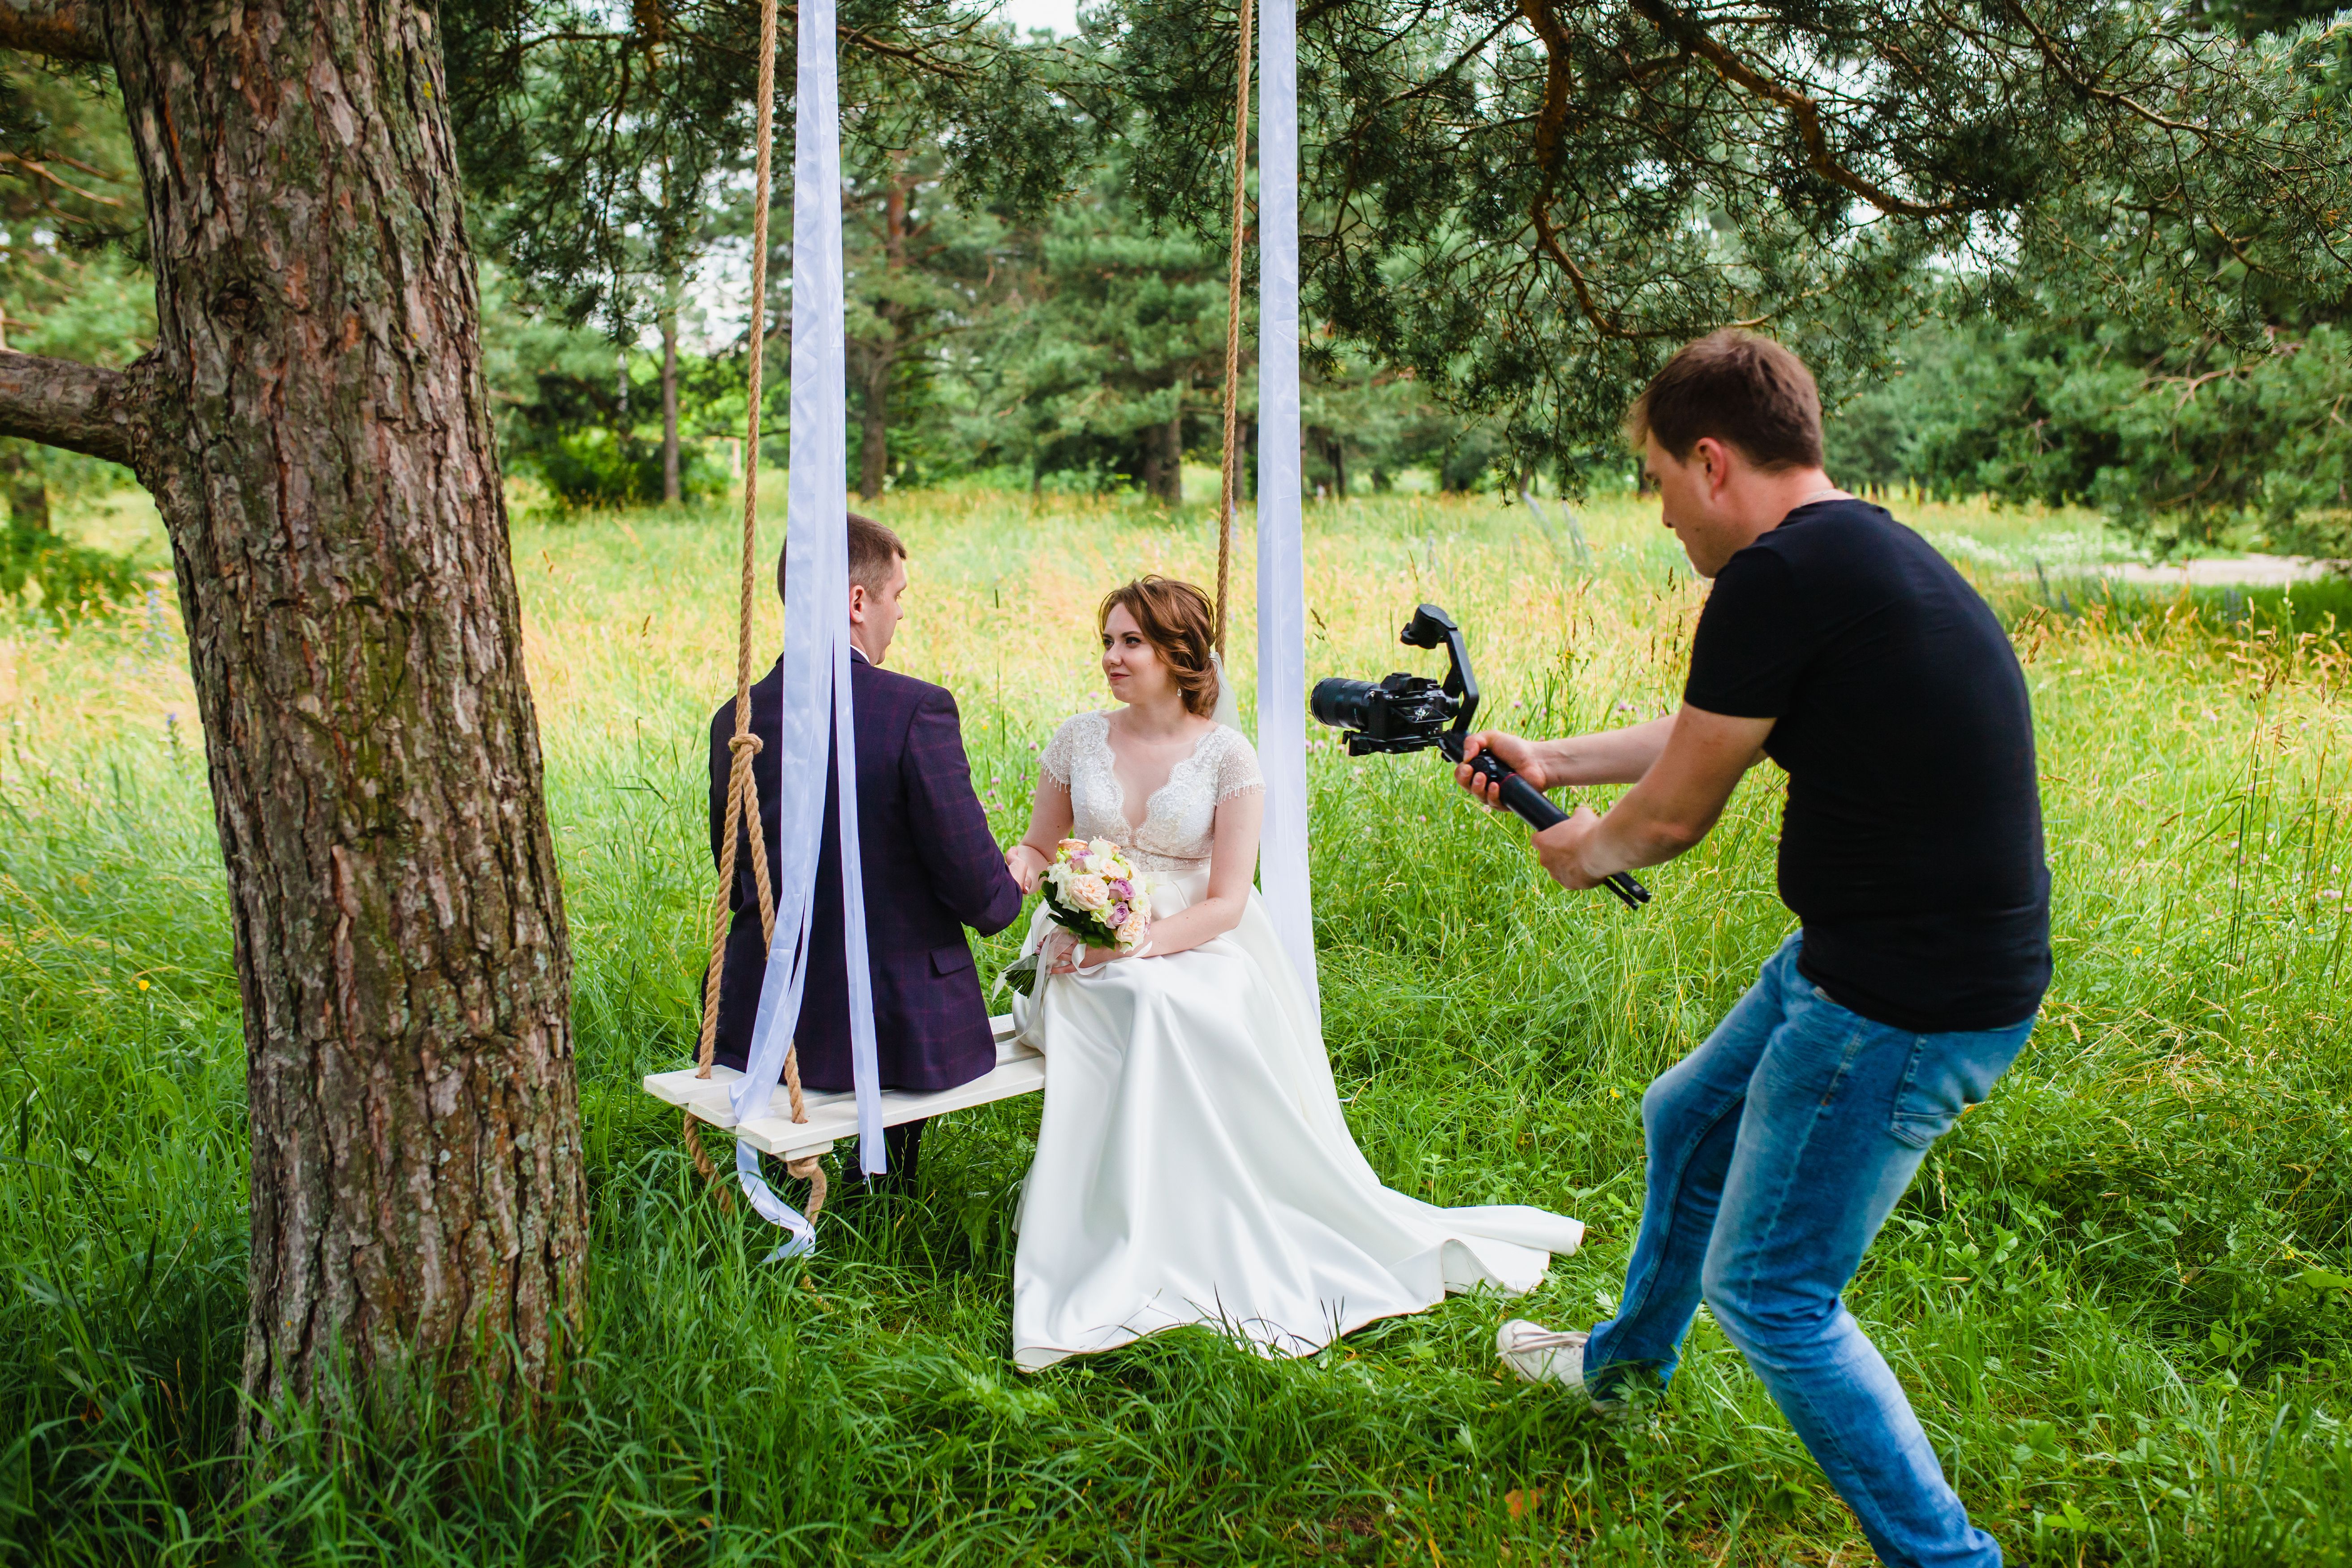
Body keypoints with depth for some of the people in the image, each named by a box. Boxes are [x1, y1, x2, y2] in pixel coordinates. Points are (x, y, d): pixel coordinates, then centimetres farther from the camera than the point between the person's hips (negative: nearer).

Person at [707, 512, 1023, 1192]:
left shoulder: (734, 720, -2)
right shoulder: (918, 709, -18)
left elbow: (738, 885, 9)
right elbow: (979, 891, -16)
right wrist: (1010, 887, 7)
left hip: (762, 1028, 4)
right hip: (901, 1026, -4)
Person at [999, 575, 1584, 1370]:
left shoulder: (1227, 756, -1)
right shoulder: (1079, 741, 9)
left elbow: (1225, 902, -5)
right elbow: (1040, 847, 19)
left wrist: (1140, 943, -20)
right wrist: (1018, 865, -6)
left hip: (1194, 951, -1)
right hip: (1091, 957, 1)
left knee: (1211, 1014, -37)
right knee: (1147, 1008, -35)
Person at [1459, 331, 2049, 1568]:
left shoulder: (1779, 575, -21)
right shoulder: (1865, 547, 10)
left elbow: (1675, 812, -12)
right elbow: (1706, 732, 22)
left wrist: (1587, 849, 9)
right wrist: (1549, 760, 30)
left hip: (1910, 1004, -10)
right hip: (1865, 954, 10)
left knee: (1768, 1293, 3)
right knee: (1687, 1121, 28)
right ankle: (1624, 1364, 52)